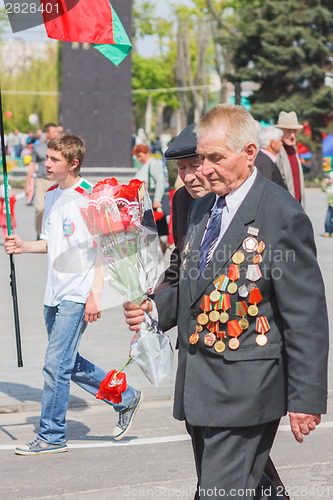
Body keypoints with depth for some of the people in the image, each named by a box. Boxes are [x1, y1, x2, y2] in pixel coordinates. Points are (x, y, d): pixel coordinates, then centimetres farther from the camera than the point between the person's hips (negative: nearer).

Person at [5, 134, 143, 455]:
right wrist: (23, 247, 4)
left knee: (56, 363, -8)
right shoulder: (52, 196, 12)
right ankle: (125, 398, 30)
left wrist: (95, 295, -18)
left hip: (78, 294, -8)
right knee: (69, 363, 13)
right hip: (55, 294, 8)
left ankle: (51, 436, 2)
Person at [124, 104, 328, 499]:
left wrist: (306, 398, -14)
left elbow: (307, 316, -13)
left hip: (244, 389, -8)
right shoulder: (203, 208, 12)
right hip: (198, 389, 8)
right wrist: (154, 309, 2)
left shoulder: (283, 216, -13)